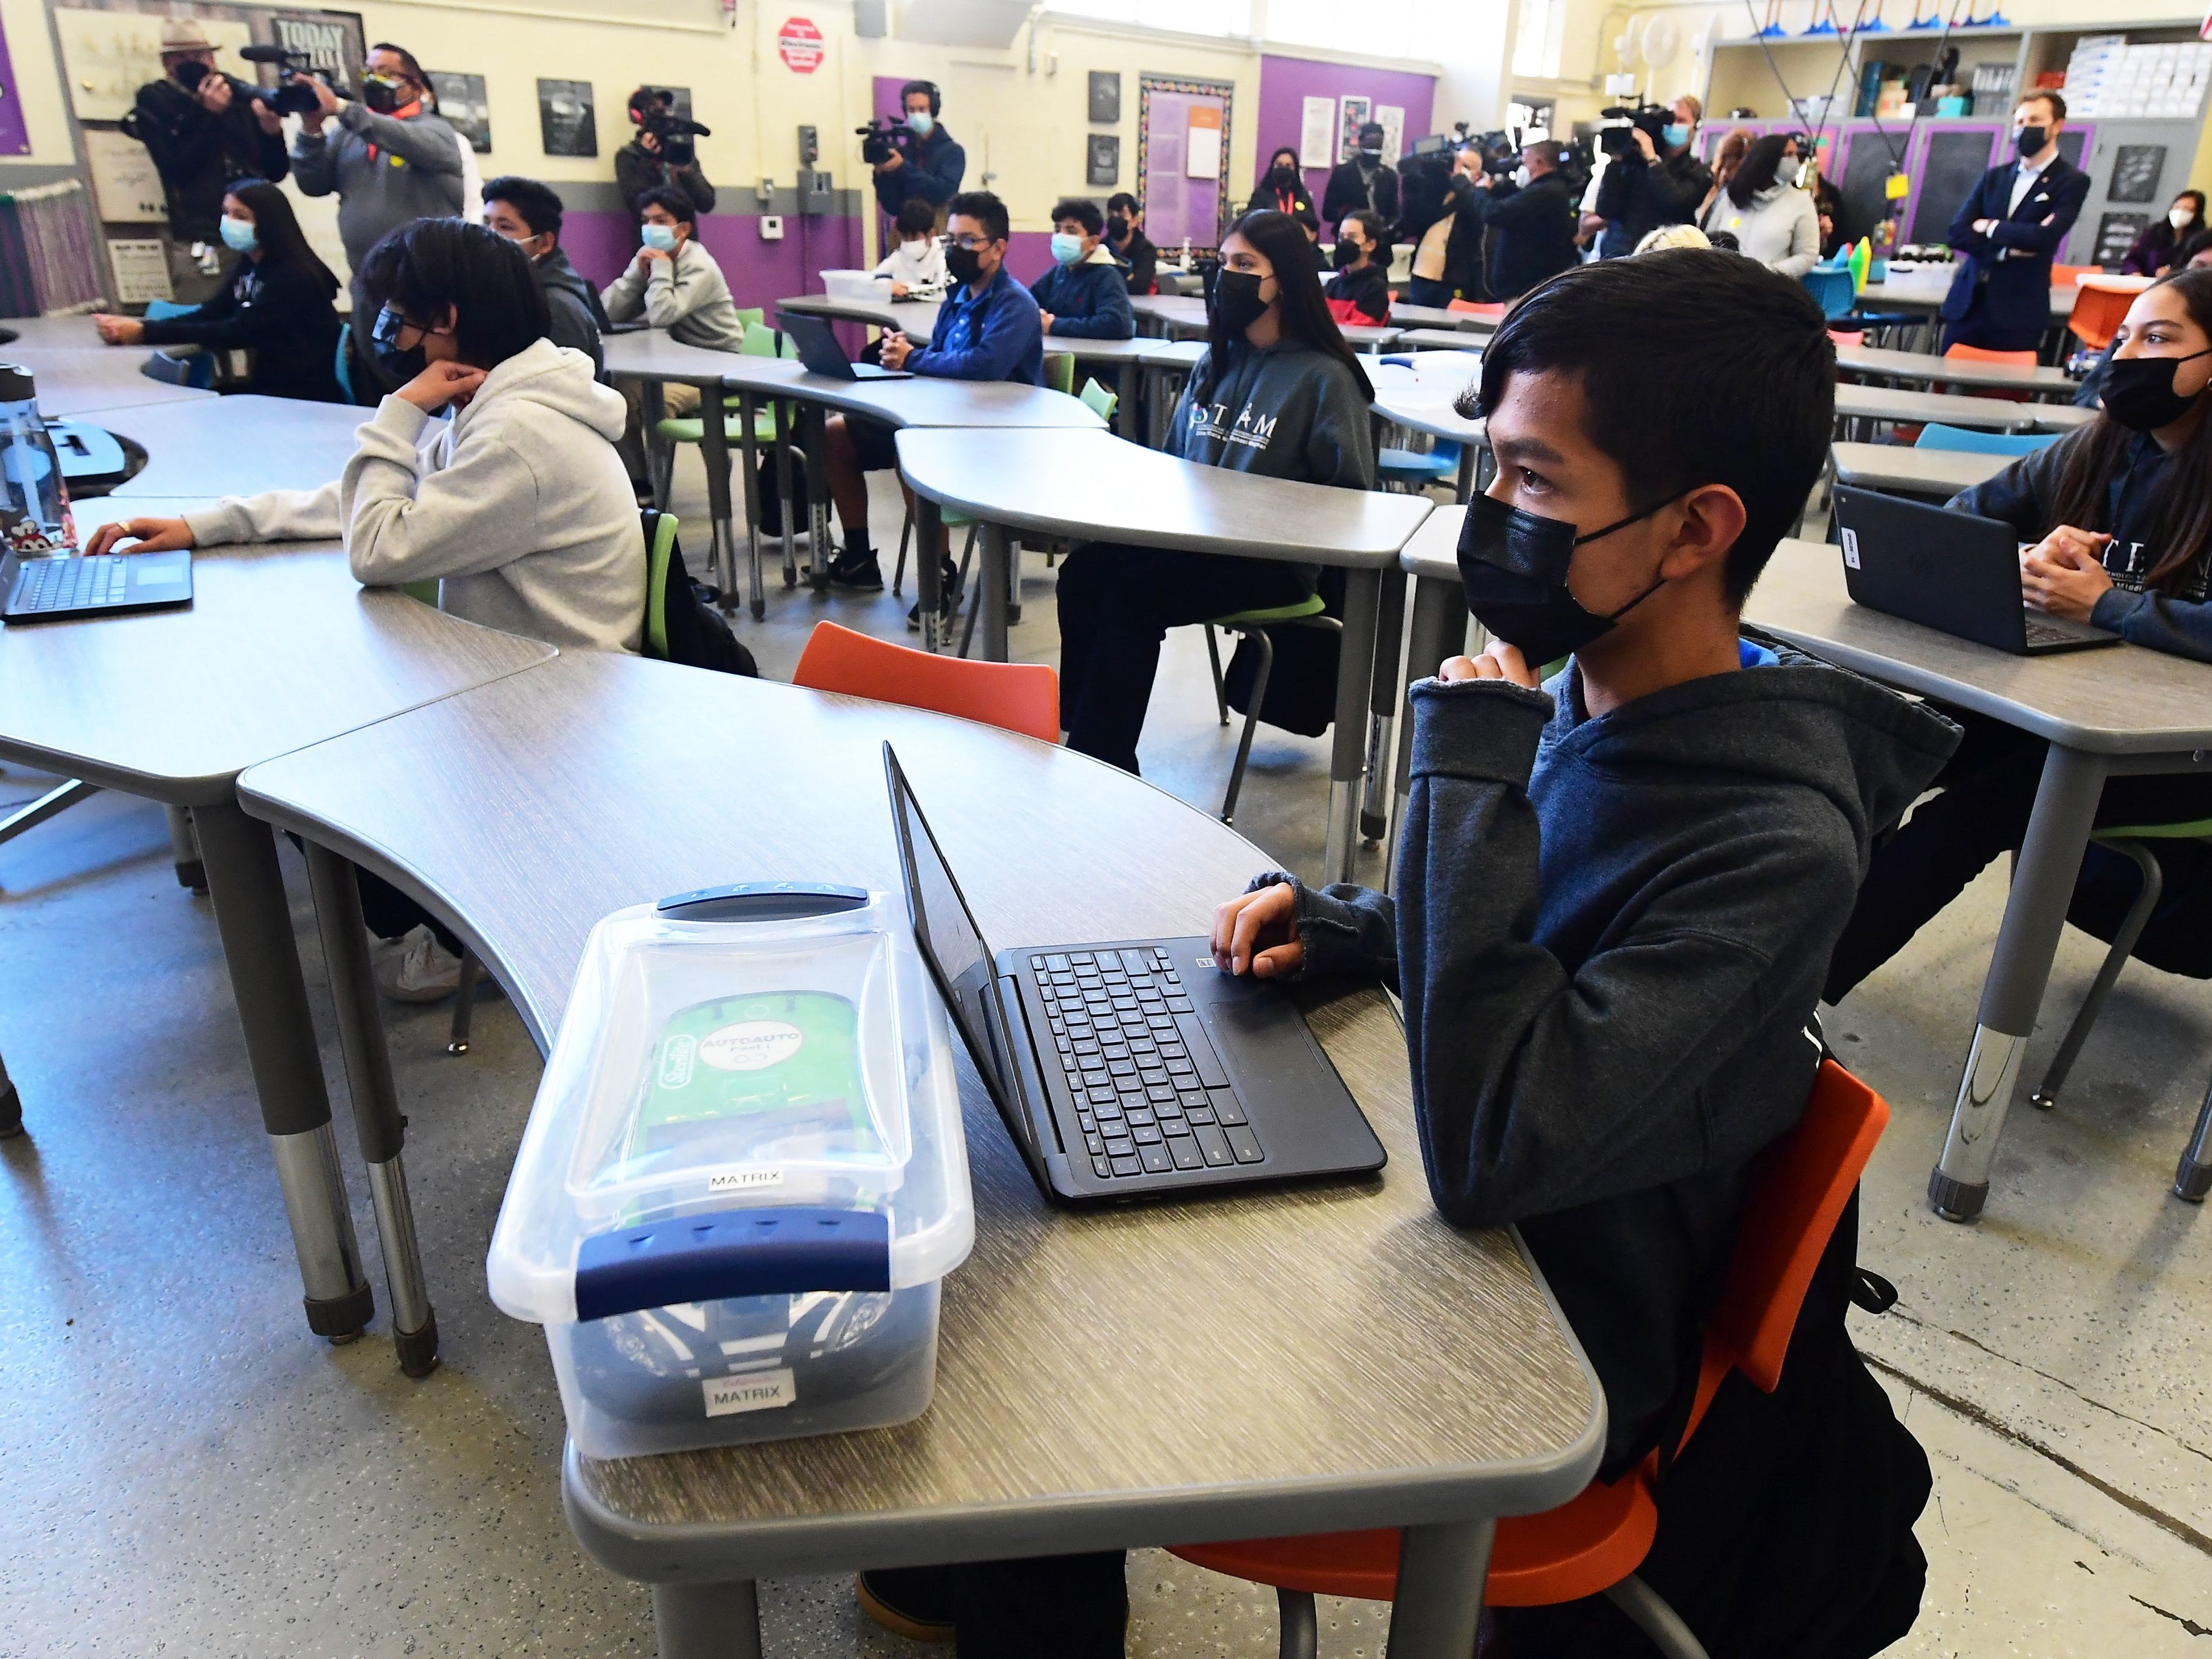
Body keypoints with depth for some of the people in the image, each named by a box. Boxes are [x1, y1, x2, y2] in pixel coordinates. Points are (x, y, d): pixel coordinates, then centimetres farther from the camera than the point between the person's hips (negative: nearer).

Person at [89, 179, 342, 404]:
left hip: (306, 397, -8)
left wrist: (145, 333, -22)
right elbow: (211, 314, 2)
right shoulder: (247, 266, 9)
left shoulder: (293, 277, -18)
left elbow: (236, 332, -22)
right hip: (268, 385, 8)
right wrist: (135, 325, -13)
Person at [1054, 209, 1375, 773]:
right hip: (1192, 536, 7)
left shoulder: (1323, 377, -5)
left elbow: (1347, 496, -6)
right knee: (1084, 572, -18)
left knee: (1135, 592, -27)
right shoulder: (1217, 361, 16)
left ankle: (1100, 762, -17)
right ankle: (1081, 736, -14)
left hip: (1274, 561, -6)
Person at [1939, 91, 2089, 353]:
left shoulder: (2072, 181, 2)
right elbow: (1958, 232, 4)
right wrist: (2006, 249, -9)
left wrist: (1990, 228, -3)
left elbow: (2045, 236, -14)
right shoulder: (1994, 177, 15)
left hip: (2017, 311, -4)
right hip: (1967, 303, 4)